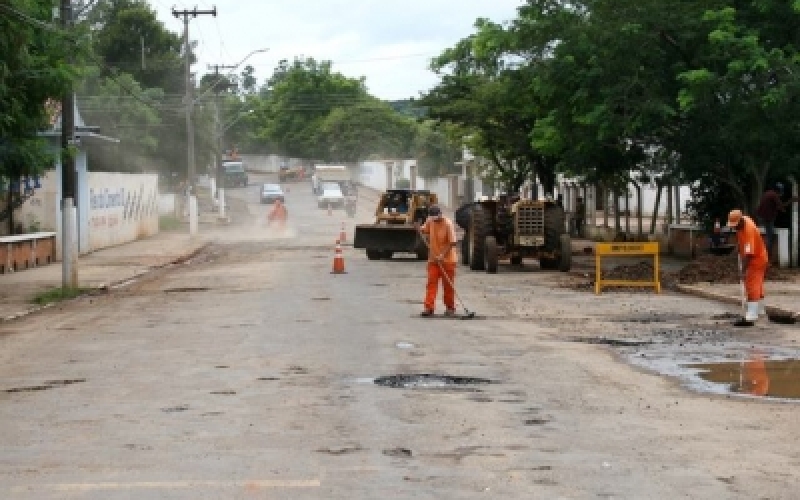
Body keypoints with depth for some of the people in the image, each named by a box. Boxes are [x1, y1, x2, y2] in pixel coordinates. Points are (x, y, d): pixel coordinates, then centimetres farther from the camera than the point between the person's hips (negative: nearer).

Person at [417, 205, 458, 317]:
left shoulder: (448, 224, -15)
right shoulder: (430, 221, 2)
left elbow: (453, 243, -17)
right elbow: (425, 230, 22)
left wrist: (442, 255, -23)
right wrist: (422, 230, -2)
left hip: (447, 259, -4)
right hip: (433, 259, 4)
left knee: (448, 285, 4)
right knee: (431, 283, -3)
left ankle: (450, 308, 17)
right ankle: (428, 308, -5)